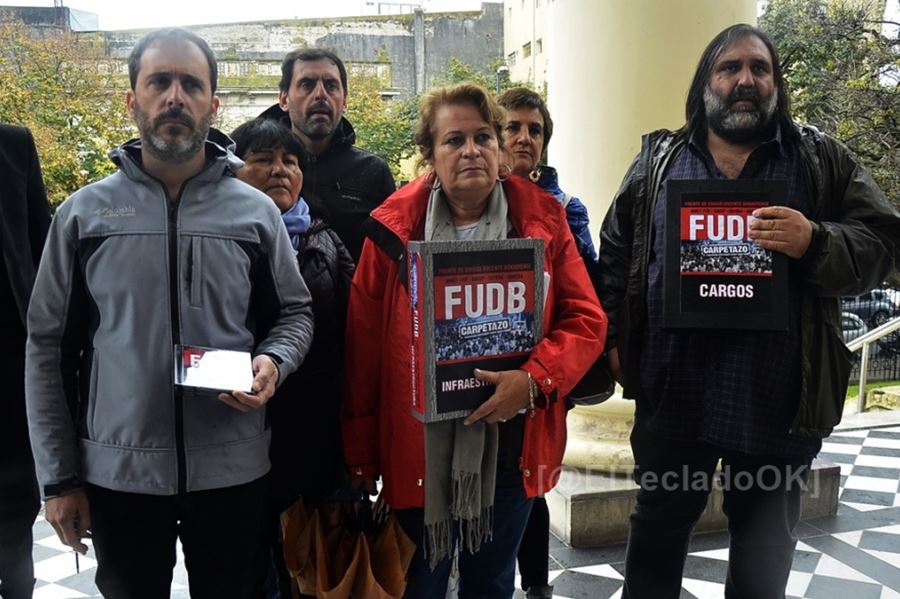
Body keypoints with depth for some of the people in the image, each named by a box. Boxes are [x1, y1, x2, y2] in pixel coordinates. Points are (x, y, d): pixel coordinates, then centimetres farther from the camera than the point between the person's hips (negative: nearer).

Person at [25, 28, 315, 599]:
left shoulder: (257, 212, 0)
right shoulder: (84, 213, -1)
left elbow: (295, 313, 8)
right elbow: (49, 347, 1)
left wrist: (273, 363, -15)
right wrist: (58, 477, 0)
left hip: (233, 470, 1)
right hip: (118, 472, 0)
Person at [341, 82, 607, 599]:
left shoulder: (542, 219, -2)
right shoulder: (395, 226, -5)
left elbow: (586, 320, -3)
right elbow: (364, 347, -3)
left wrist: (534, 379, -21)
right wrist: (361, 458, -1)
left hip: (510, 441, 1)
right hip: (419, 444, -1)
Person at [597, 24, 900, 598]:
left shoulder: (823, 160, 4)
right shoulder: (659, 159, 7)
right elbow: (616, 251, 10)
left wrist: (815, 243, -20)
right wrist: (616, 337, 3)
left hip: (778, 398, 0)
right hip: (674, 393, 1)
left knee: (766, 545, 17)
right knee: (658, 529, 15)